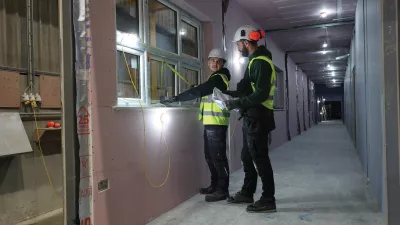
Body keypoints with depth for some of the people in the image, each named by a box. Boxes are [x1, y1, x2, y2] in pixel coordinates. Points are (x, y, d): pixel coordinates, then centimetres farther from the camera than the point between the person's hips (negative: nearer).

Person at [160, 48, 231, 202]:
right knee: (210, 155, 15)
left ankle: (222, 190, 1)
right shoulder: (215, 78, 21)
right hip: (210, 123, 10)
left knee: (218, 156, -7)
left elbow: (197, 91, -19)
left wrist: (175, 98, -19)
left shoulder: (219, 78, -11)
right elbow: (202, 92, 20)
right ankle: (215, 185, 26)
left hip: (217, 124, -10)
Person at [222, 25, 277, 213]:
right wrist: (230, 94, 14)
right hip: (251, 117, 10)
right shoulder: (255, 61, 18)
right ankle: (247, 193, 30)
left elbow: (261, 94, -23)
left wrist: (237, 103, -17)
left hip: (257, 117, -10)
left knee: (260, 158, -4)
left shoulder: (261, 62, -15)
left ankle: (268, 200, 7)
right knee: (247, 157, 17)